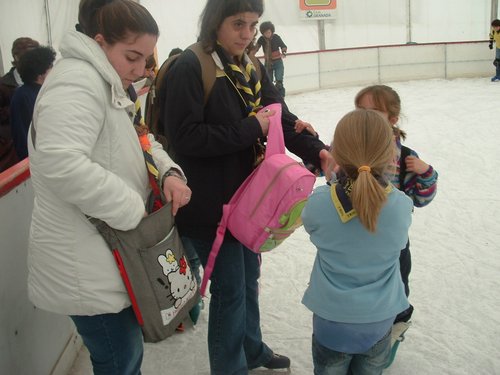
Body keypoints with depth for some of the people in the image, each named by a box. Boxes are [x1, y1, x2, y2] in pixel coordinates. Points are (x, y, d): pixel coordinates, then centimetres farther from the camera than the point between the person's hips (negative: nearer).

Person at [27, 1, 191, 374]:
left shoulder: (104, 84, 14)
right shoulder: (78, 81, -19)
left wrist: (169, 172, -4)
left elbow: (139, 141, 18)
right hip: (86, 266, -10)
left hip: (106, 254, 10)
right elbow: (59, 161, -33)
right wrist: (132, 210, -25)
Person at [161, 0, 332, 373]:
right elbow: (186, 136, -23)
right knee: (230, 289, 5)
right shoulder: (190, 67, -16)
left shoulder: (251, 68, 7)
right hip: (211, 203, -7)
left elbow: (282, 118, -2)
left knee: (249, 276, 22)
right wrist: (250, 129, -21)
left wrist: (317, 150, -19)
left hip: (247, 196, 8)